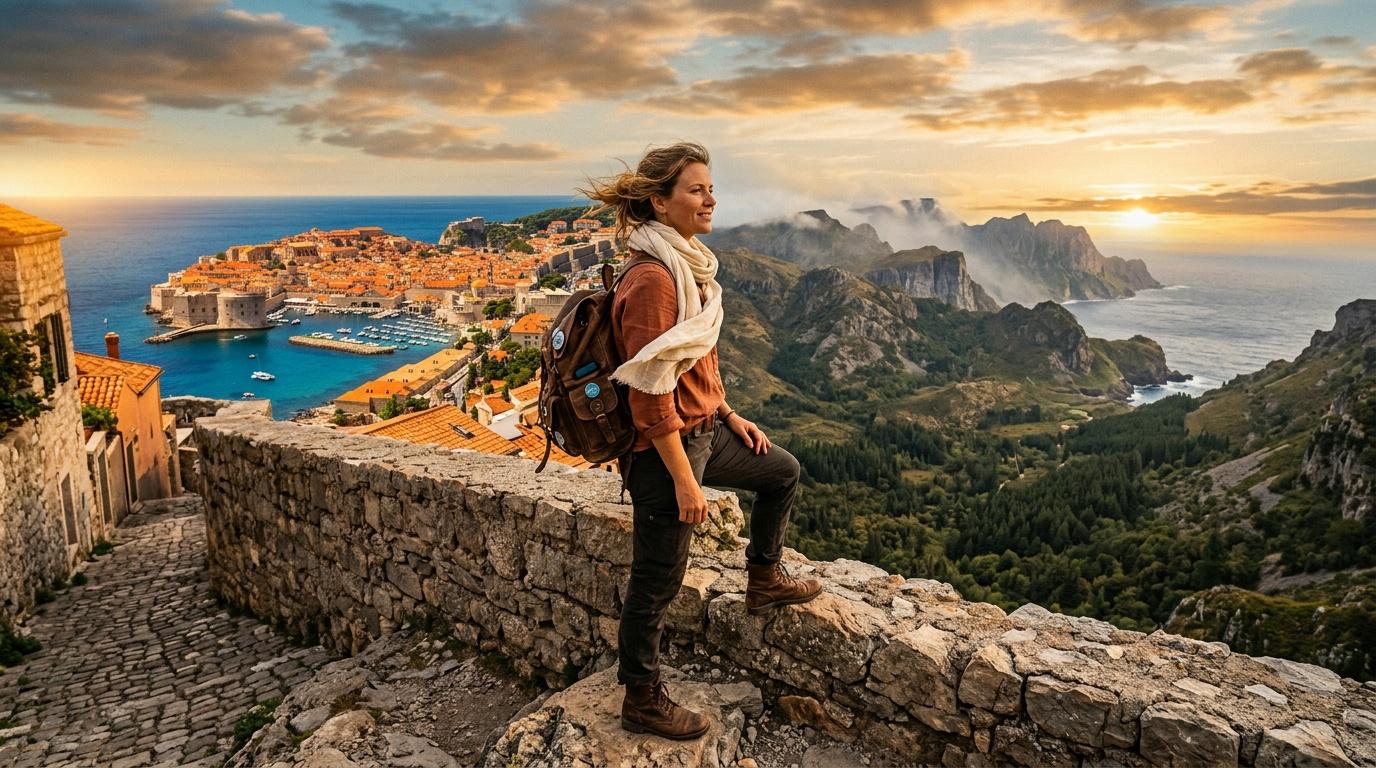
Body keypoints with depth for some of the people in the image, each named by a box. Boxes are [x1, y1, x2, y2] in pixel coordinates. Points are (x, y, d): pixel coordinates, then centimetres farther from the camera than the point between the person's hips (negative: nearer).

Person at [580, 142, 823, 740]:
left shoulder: (688, 265, 6)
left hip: (704, 429, 10)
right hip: (666, 446, -10)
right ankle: (642, 702, 25)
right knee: (657, 582, 5)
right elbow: (650, 393, -25)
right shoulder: (651, 278, -25)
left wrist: (729, 415, 18)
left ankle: (764, 579, 43)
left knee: (782, 471, 26)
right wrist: (685, 480, -22)